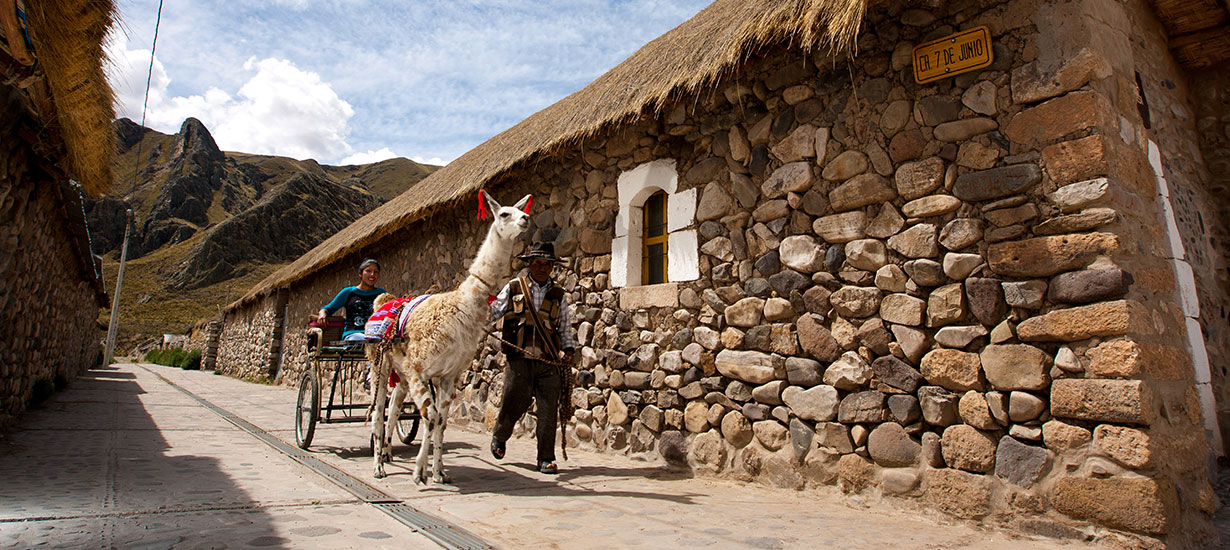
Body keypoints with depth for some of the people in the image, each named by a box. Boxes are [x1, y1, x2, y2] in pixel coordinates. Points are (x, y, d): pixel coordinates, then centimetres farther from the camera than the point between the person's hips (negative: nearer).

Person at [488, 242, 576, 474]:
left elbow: (565, 328, 19)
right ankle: (499, 438, 35)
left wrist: (568, 350, 5)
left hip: (548, 362, 2)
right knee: (513, 405, 3)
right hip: (519, 359, -1)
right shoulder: (513, 288, 9)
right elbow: (492, 312, 12)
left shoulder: (558, 295, 15)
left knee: (548, 410, -2)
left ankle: (546, 459, 11)